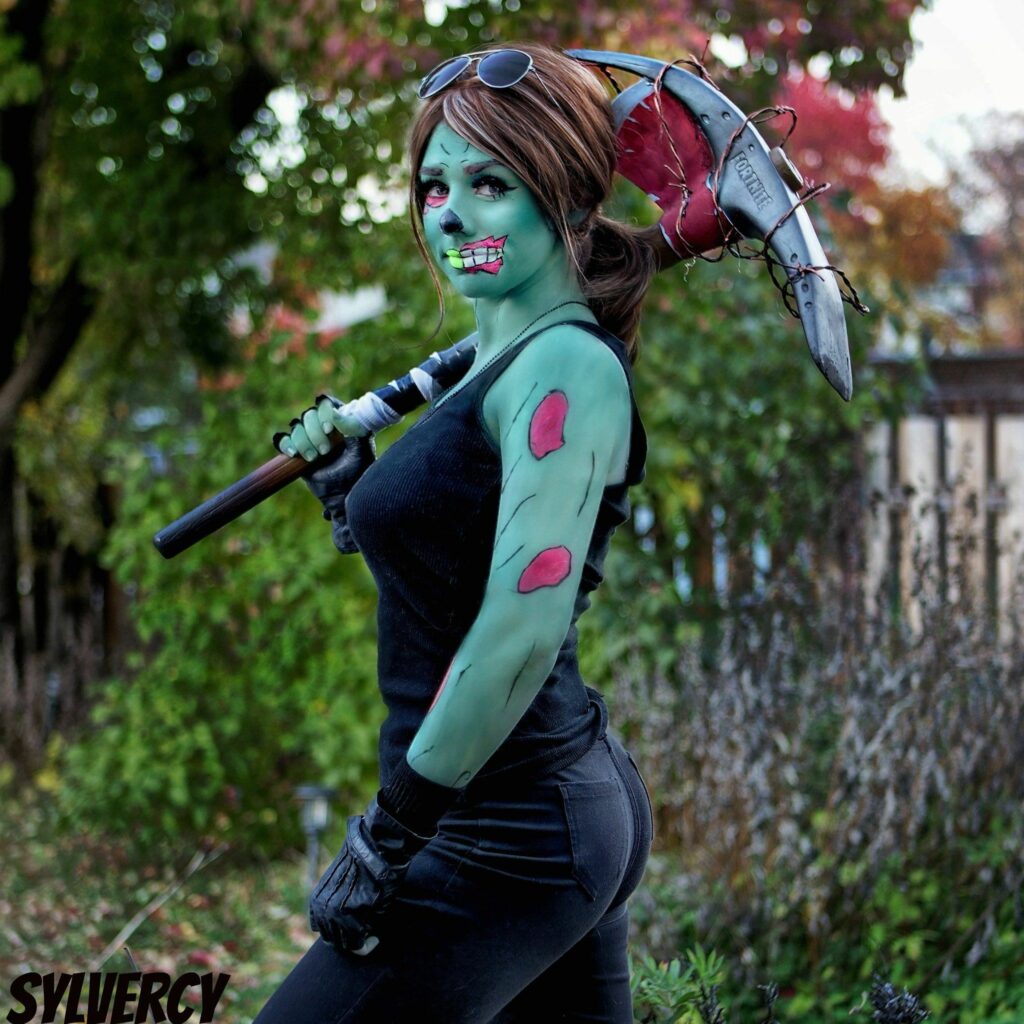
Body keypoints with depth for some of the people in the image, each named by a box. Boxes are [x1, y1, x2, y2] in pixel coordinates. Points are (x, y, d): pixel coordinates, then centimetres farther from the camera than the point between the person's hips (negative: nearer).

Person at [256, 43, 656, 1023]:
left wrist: (387, 838, -20)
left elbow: (523, 631, -24)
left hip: (508, 834, -10)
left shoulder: (566, 366, -15)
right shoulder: (499, 361, 13)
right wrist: (346, 478, 13)